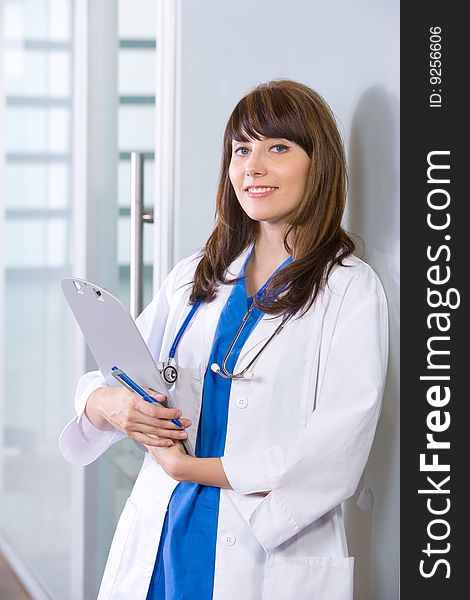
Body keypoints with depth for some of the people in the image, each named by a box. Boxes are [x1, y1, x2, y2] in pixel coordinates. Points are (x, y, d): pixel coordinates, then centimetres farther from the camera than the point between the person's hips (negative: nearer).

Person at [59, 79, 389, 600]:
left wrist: (185, 465, -12)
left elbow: (335, 456, -16)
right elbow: (100, 387, 11)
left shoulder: (350, 289, -7)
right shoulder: (194, 276, 10)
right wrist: (110, 406, -14)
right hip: (160, 544, 5)